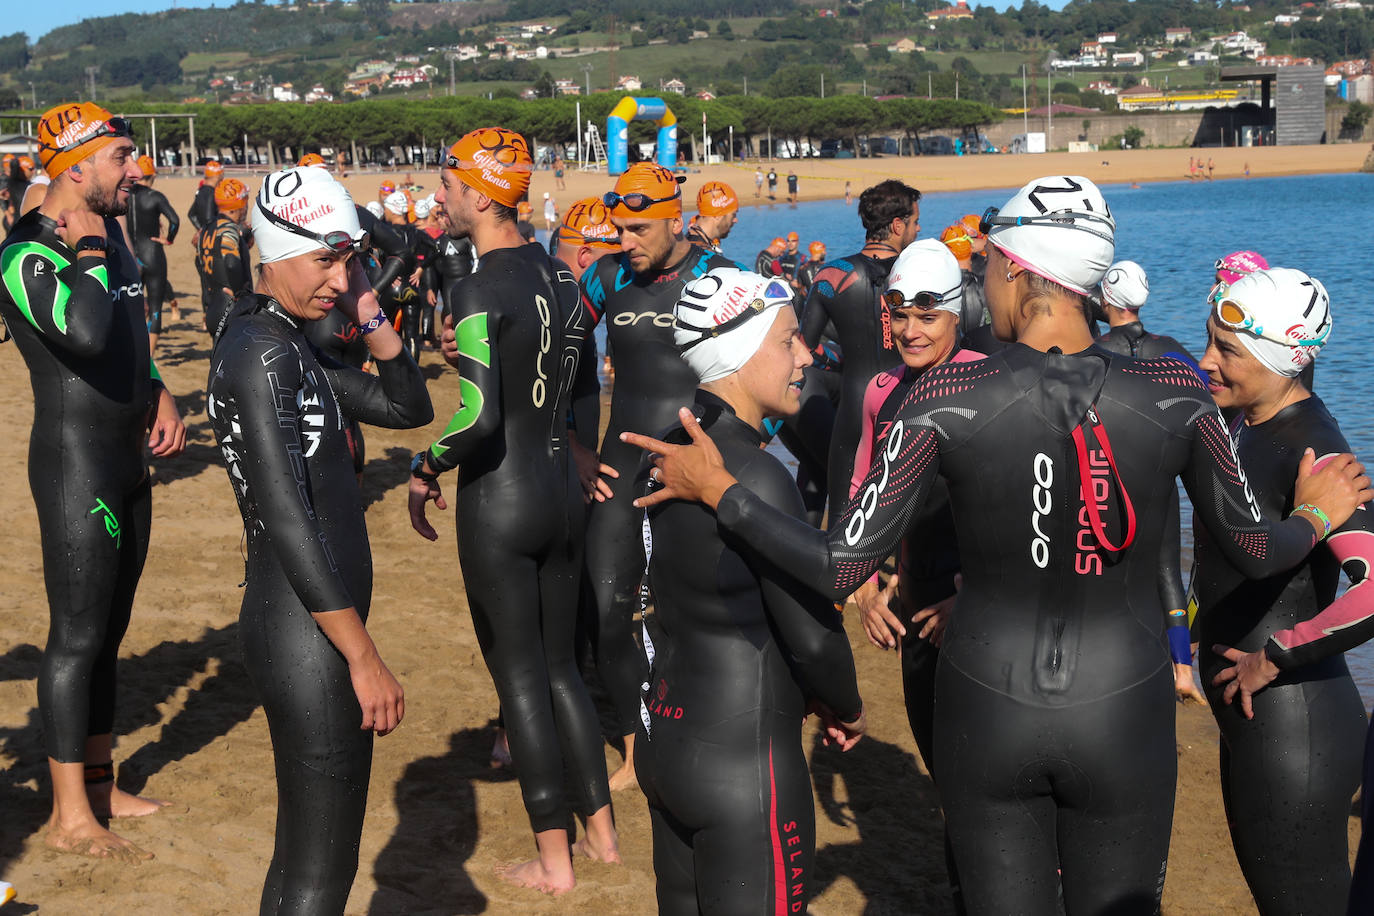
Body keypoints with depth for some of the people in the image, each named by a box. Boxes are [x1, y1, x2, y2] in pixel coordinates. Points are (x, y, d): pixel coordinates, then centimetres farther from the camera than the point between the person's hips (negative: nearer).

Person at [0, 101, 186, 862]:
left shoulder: (108, 232, 12)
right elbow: (85, 332, -37)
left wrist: (157, 394, 10)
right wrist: (88, 248, -21)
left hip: (127, 457, 9)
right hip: (75, 465, -9)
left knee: (109, 627, 16)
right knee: (77, 635, -5)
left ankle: (99, 784, 28)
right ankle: (68, 817, 4)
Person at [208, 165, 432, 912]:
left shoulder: (291, 346, 12)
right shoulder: (260, 352, -17)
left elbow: (408, 408, 19)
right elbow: (285, 519, -23)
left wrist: (370, 316, 4)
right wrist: (364, 656, -22)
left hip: (314, 628, 10)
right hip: (308, 635, -10)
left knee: (302, 856, 21)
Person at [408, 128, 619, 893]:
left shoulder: (480, 293, -18)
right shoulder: (559, 274, 5)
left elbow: (480, 417, -26)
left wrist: (424, 469, -10)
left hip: (499, 501, -7)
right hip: (563, 491, 7)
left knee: (520, 679, 4)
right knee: (562, 667, 18)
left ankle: (554, 862, 13)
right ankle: (603, 833, 27)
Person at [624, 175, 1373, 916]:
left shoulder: (948, 395, -15)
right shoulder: (1175, 393, -11)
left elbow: (839, 569, -13)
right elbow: (1254, 552, 2)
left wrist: (716, 489, -2)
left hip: (986, 711, 0)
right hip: (1124, 717, 1)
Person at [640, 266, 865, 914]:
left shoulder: (672, 453, 5)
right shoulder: (756, 474, -20)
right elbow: (812, 634, -18)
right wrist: (848, 709, 2)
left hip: (664, 740, 9)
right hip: (744, 764, -9)